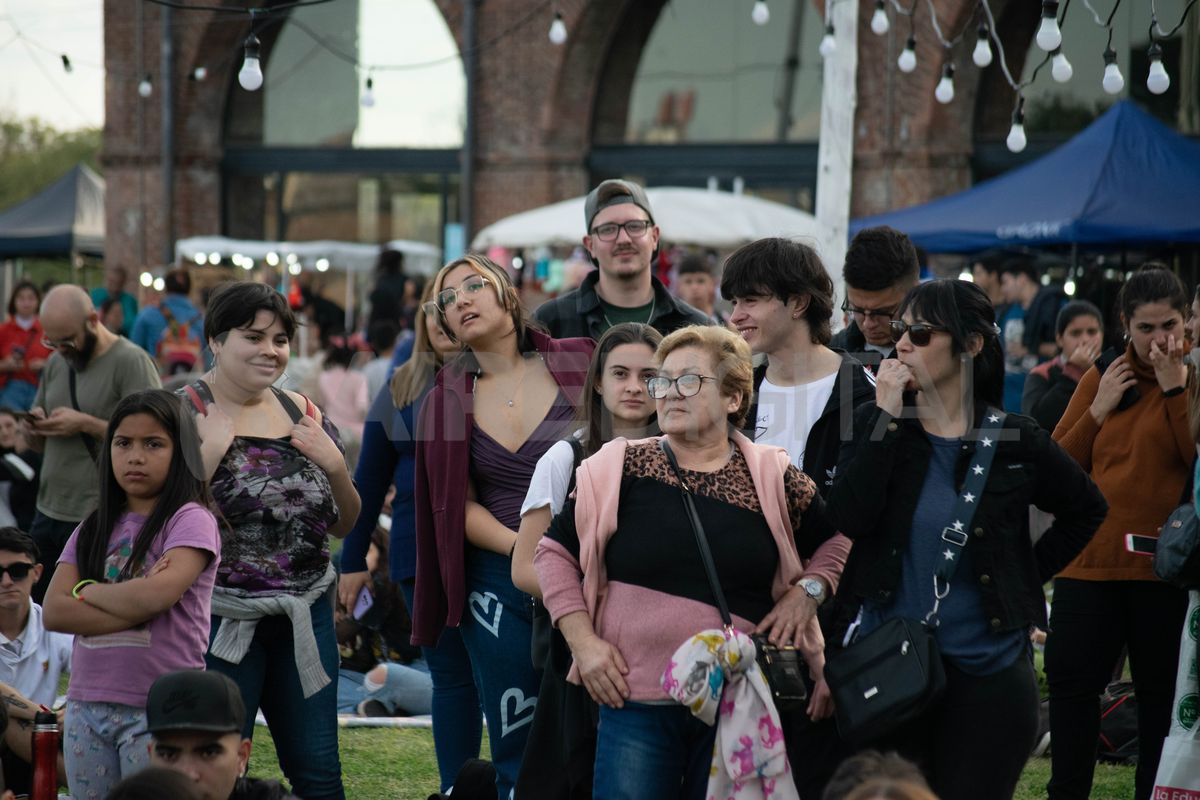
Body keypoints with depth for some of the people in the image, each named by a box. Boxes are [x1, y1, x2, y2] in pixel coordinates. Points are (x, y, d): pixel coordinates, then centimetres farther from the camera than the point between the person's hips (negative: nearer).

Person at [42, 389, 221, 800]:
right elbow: (54, 612, -1)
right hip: (86, 707, 6)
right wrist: (134, 608, -13)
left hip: (160, 709, -6)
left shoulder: (190, 520, -4)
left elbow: (155, 596, -20)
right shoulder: (93, 529, 12)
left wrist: (88, 592, -4)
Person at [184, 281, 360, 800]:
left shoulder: (303, 414, 9)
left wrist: (334, 464, -4)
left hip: (305, 617, 5)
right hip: (221, 620, -5)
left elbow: (344, 524, 14)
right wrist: (210, 450, -22)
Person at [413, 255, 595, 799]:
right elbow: (460, 507, 5)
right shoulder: (446, 402, 9)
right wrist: (522, 547, -13)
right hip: (499, 582, 2)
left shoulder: (577, 364, 1)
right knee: (516, 750, 5)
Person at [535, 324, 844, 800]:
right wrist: (583, 641, -2)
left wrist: (807, 592, -2)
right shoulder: (619, 469, 1)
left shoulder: (774, 480, 3)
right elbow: (555, 552, 6)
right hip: (636, 700, -1)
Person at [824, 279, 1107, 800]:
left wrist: (1029, 573, 8)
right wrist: (888, 418, -15)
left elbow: (1086, 509, 16)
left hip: (986, 675, -1)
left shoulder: (1013, 440, 0)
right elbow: (849, 519, -15)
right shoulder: (876, 423, 2)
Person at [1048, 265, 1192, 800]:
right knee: (1071, 681, 5)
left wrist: (1174, 388, -18)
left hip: (1162, 567, -3)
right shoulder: (1100, 379, 10)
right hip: (1090, 560, 3)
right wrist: (1099, 409, -4)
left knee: (1161, 691, 5)